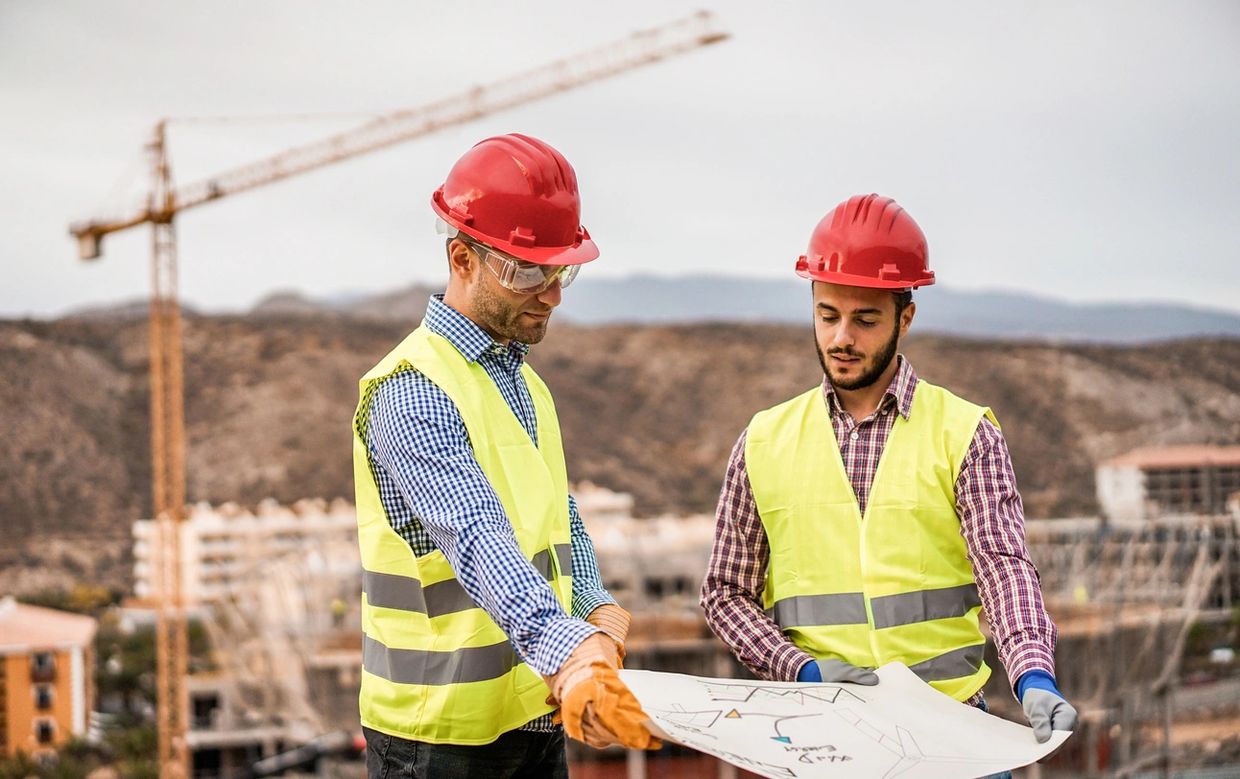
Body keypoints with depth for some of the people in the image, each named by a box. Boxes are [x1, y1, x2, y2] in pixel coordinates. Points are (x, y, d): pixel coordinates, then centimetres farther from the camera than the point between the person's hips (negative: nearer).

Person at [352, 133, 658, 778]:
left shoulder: (526, 385, 12)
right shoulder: (411, 392, -17)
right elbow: (475, 537, -32)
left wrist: (598, 609, 0)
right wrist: (564, 654, -45)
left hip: (538, 718, 8)